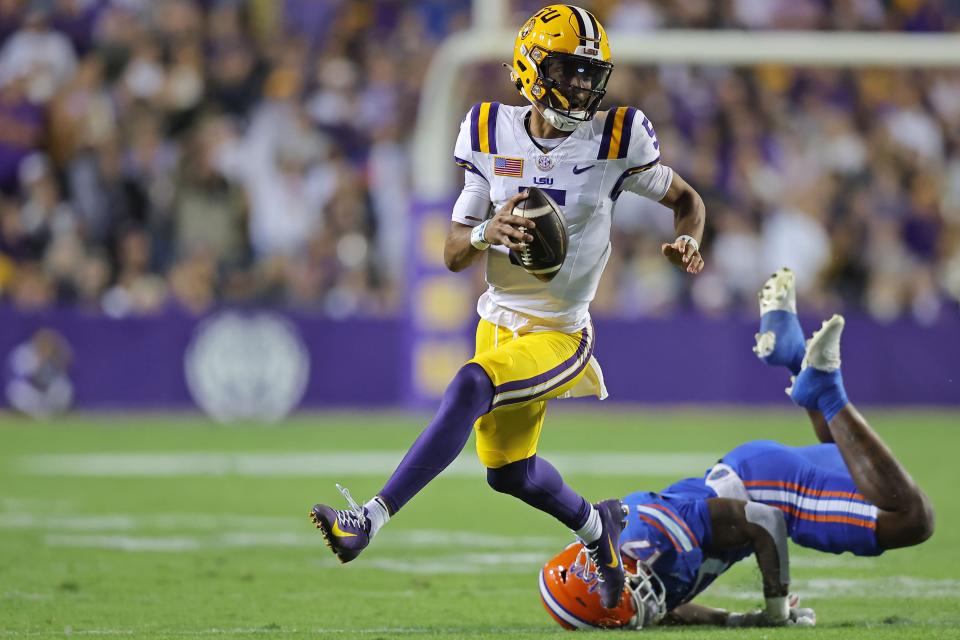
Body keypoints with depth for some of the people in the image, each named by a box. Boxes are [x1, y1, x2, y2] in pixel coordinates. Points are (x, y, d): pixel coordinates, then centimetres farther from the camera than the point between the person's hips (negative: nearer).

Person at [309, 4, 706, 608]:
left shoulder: (614, 139, -10)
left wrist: (687, 241, -17)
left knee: (470, 388, -31)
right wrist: (487, 234, -24)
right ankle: (595, 525, 48)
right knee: (510, 473, 18)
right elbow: (454, 254, -1)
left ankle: (368, 520, -35)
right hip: (499, 322, 5)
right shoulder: (493, 135, -3)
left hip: (558, 333, -5)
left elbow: (687, 199, 6)